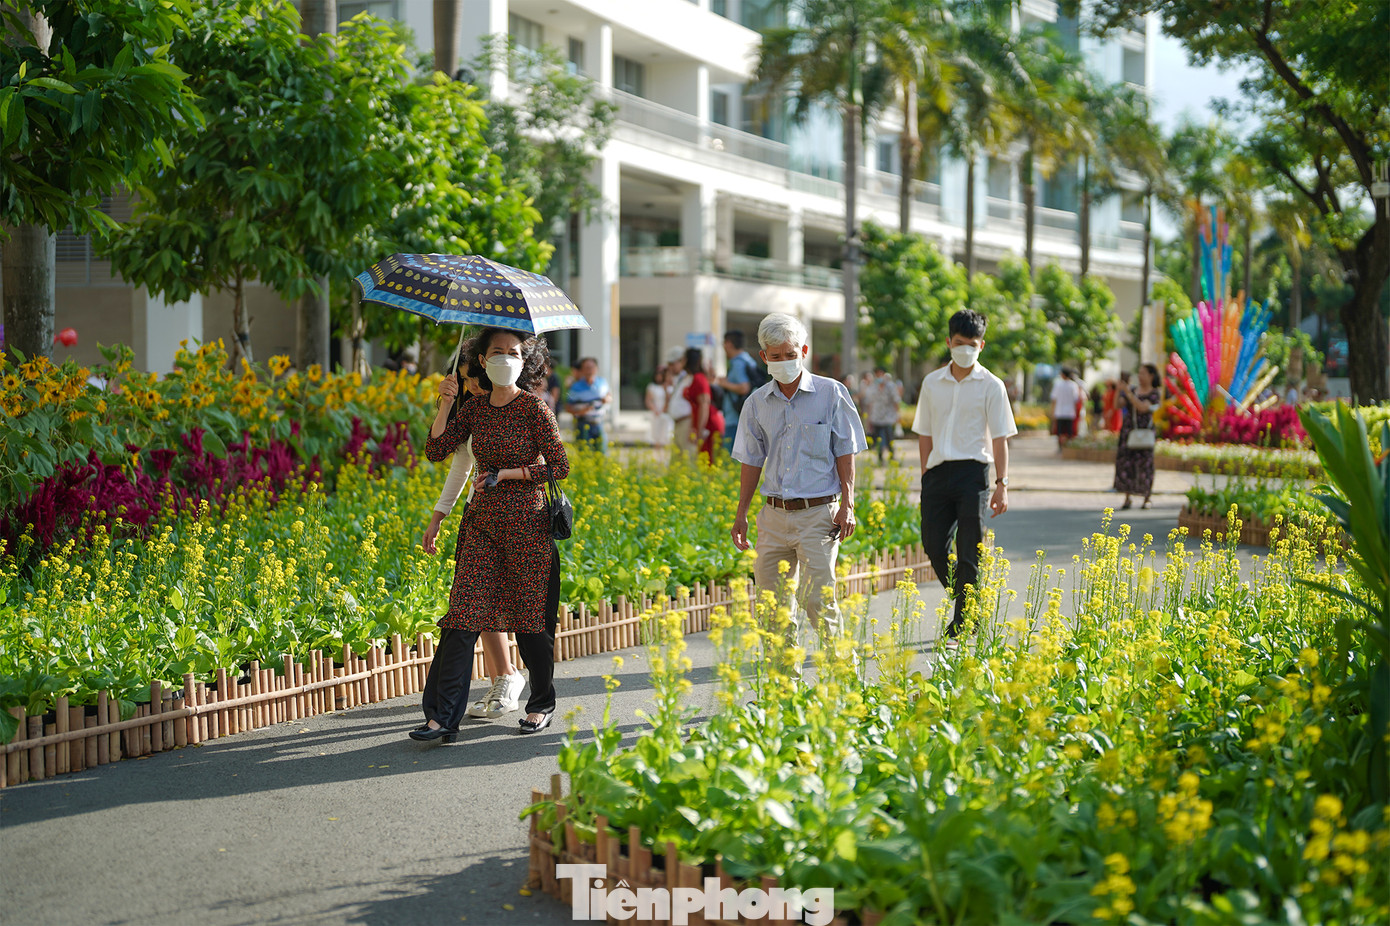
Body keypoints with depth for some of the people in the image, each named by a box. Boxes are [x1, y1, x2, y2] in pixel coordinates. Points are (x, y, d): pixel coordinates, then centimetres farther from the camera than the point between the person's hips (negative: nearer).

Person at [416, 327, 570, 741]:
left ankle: (542, 704, 25)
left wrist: (504, 474, -12)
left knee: (530, 618, 5)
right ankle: (442, 717, -8)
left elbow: (560, 466, -9)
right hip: (481, 523, 4)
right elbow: (436, 450, 1)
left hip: (525, 524, -4)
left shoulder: (533, 408, -6)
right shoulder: (475, 407, 8)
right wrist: (445, 405, -10)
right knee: (463, 615, -5)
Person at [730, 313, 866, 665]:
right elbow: (752, 462, 14)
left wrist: (847, 505, -6)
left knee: (818, 598, -12)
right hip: (775, 515, 4)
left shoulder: (831, 393, -1)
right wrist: (741, 515, 11)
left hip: (819, 513, -4)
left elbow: (845, 454, 1)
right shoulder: (757, 402, 8)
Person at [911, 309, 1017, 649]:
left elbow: (999, 438, 0)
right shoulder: (932, 383, 11)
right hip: (938, 471, 4)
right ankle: (970, 606, 23)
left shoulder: (991, 386, 1)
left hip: (973, 471, -4)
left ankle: (960, 628, 3)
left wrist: (1002, 485, -5)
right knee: (934, 546, 1)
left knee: (969, 553, -3)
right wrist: (925, 477, 10)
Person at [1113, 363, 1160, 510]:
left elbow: (1143, 408, -18)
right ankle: (1128, 498, 5)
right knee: (1125, 463, -3)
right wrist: (1119, 391, -14)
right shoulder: (1133, 391, 12)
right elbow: (1118, 404, 3)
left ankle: (1147, 499, 11)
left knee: (1144, 464, -1)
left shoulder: (1154, 394, -3)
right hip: (1128, 431, 4)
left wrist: (1128, 392, -21)